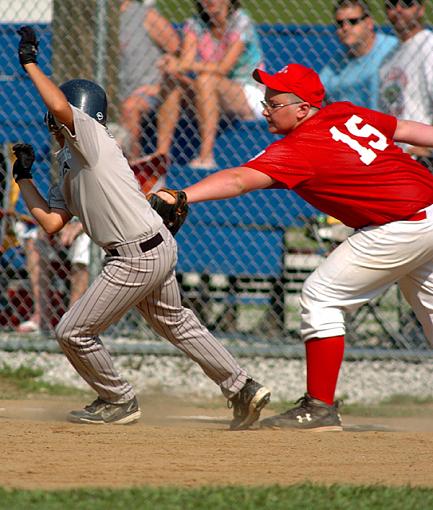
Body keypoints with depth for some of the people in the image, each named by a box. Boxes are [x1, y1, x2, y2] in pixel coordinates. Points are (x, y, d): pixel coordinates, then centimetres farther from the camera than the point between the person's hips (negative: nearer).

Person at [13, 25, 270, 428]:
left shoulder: (91, 136, -8)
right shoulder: (70, 166, 18)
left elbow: (59, 105, -29)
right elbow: (51, 222, 14)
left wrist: (30, 63, -19)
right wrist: (23, 177, 14)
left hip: (138, 257, -10)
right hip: (158, 249, 10)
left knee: (73, 333, -1)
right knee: (174, 323, 25)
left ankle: (118, 401, 16)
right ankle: (242, 389, 30)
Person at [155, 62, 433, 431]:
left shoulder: (299, 149, -17)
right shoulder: (346, 113, 6)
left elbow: (239, 180, -29)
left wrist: (181, 196, -40)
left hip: (402, 227, -10)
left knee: (321, 296, -4)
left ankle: (320, 407, -4)